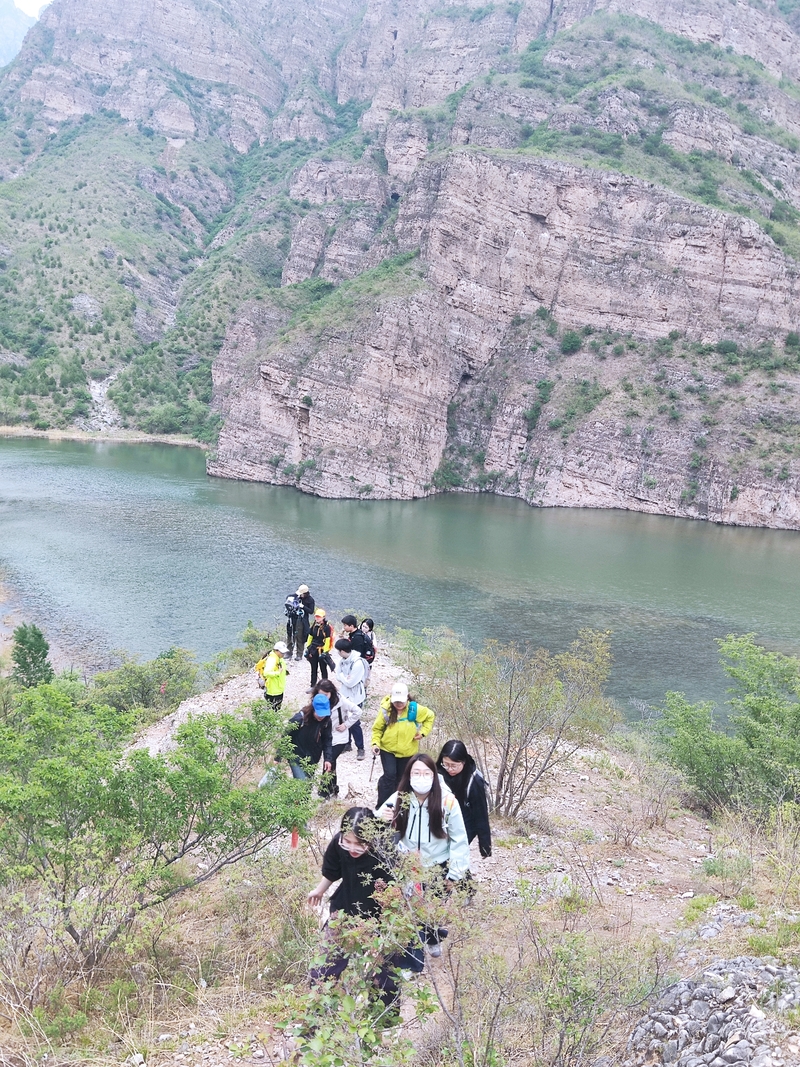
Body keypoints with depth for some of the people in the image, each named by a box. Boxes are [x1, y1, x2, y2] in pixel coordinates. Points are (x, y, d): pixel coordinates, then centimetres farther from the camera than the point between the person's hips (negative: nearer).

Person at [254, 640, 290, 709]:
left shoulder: (280, 659, 4)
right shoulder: (271, 660, -27)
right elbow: (266, 673, -40)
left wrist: (284, 672, 7)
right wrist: (278, 673, -35)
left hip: (279, 690, 10)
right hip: (273, 691, -10)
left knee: (278, 709, 23)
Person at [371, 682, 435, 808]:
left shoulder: (415, 709, -12)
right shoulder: (386, 710, -14)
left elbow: (430, 716, 6)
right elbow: (377, 728, -2)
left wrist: (423, 732, -4)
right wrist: (375, 743, -17)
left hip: (407, 751, 2)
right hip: (387, 749, -2)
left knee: (401, 778, 12)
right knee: (389, 775, -16)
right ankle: (381, 806, -4)